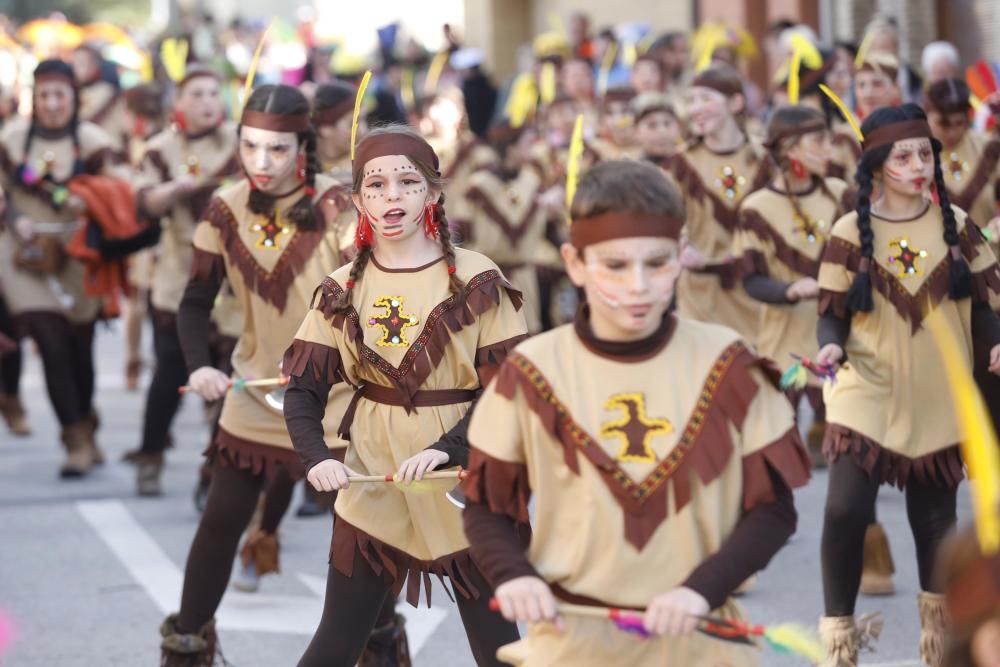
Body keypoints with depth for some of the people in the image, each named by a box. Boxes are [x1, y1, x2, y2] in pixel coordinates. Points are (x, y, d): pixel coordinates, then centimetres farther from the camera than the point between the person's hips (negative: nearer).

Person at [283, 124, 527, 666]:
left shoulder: (476, 280, -6)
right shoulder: (342, 290, 3)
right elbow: (304, 389, 3)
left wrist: (448, 448, -23)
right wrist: (316, 457, -16)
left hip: (466, 489, -2)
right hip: (371, 485, 2)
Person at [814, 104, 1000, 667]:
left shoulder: (955, 224, 2)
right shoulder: (852, 231, -3)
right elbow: (834, 312, -2)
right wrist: (831, 345, -23)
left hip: (936, 398, 2)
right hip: (868, 391, -2)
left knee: (936, 518, 11)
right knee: (845, 510, -18)